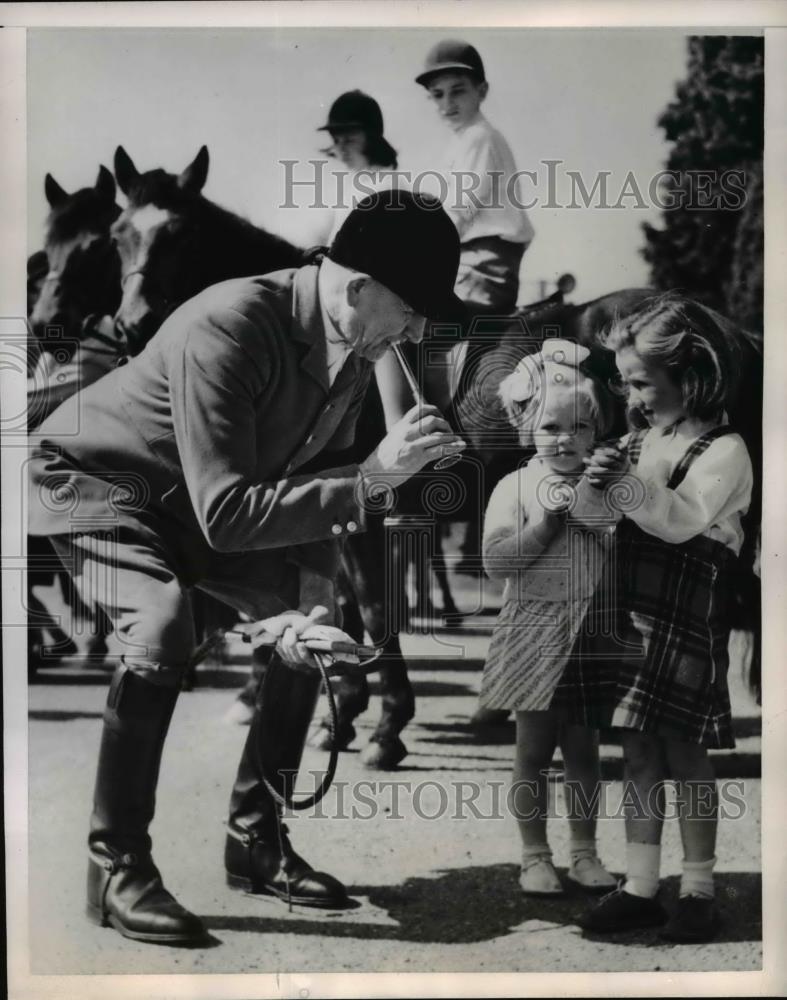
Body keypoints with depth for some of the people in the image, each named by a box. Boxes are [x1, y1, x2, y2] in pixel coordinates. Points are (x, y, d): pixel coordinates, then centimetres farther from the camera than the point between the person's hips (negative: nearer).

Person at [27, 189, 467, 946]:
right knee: (163, 622, -33)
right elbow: (225, 513, -40)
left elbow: (315, 477, -2)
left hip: (191, 501, 8)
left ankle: (255, 838, 14)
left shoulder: (354, 346, -13)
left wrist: (314, 587, -17)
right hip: (93, 478, -7)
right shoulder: (228, 329, -37)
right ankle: (117, 866, -16)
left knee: (319, 625, 0)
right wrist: (371, 477, -41)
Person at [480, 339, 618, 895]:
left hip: (591, 635, 2)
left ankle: (585, 853, 25)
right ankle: (535, 856, 20)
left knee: (583, 749, 11)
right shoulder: (516, 487, -3)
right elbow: (496, 563, -12)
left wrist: (598, 516, -16)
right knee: (534, 750, 7)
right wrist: (546, 520, -17)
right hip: (534, 634, -2)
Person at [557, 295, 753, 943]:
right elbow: (621, 521, 13)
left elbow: (683, 520, -23)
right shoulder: (640, 437, 10)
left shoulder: (724, 451, -9)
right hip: (628, 617, 6)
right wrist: (598, 482, -7)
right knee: (639, 754, 9)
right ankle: (640, 887, 17)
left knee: (684, 756, 2)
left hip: (685, 629, -6)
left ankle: (699, 890, 16)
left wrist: (626, 483, -36)